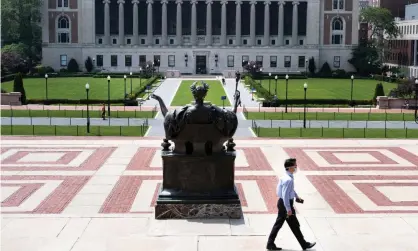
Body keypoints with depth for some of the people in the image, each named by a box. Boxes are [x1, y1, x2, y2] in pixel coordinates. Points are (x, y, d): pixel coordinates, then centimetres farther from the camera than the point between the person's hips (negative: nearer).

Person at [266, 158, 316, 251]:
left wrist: (297, 196, 25)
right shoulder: (288, 180, -26)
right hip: (286, 204, -10)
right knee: (294, 225, 4)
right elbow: (285, 195, -27)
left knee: (278, 223, 14)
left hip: (282, 203, 10)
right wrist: (289, 209, -24)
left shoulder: (287, 177, 6)